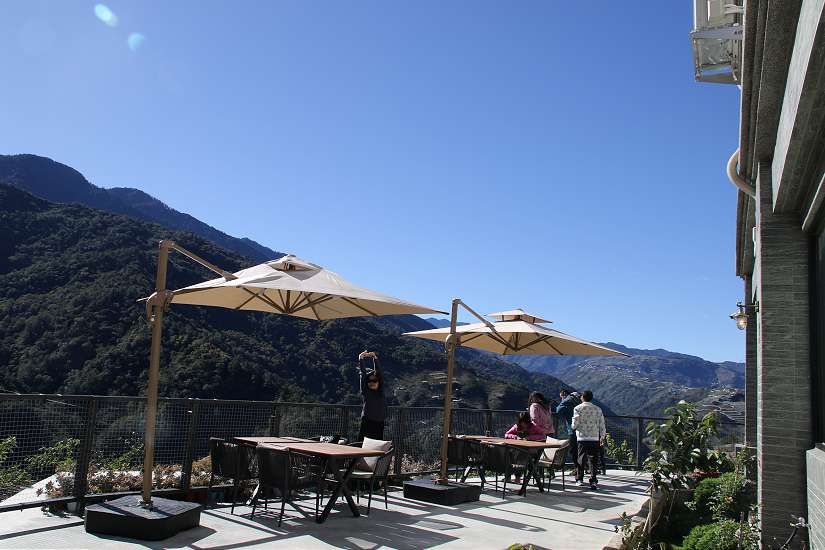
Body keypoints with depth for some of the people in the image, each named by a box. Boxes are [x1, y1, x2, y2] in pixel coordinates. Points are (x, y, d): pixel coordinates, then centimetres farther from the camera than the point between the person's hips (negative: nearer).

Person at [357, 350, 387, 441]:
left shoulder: (381, 391, 11)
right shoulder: (366, 392, 6)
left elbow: (378, 371, 5)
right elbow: (363, 374, 1)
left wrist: (375, 357, 1)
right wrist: (361, 358, -3)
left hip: (379, 423, 3)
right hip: (367, 422, -3)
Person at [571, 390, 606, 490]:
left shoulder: (578, 408, -4)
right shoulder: (598, 409, 5)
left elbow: (574, 425, -8)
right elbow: (602, 424, 7)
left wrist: (573, 426, 15)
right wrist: (602, 437, 16)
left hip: (582, 437, -2)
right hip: (594, 438, 2)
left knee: (581, 458, 9)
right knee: (593, 459, 4)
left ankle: (580, 479, 16)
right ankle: (593, 481, -3)